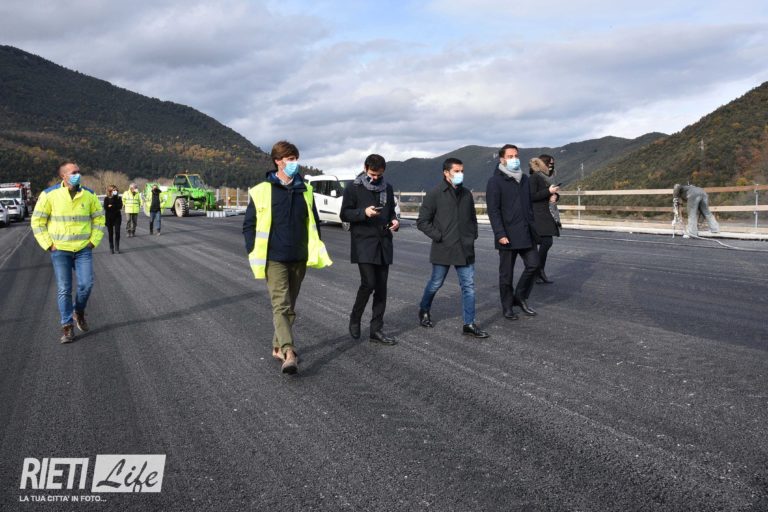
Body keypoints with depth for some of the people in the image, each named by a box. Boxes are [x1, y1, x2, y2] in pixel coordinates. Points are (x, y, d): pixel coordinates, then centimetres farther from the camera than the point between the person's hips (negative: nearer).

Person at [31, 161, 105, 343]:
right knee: (64, 289, 0)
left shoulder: (89, 195, 0)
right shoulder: (49, 194, -7)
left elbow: (99, 218, 11)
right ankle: (67, 327, 9)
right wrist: (48, 245, -5)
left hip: (83, 249, 2)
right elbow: (37, 221, -1)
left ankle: (79, 312, 22)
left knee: (86, 284, -7)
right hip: (60, 250, -2)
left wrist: (93, 241, 3)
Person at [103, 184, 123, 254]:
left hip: (117, 217, 1)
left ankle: (117, 247, 1)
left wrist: (111, 206, -13)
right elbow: (105, 207, -12)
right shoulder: (106, 198, 0)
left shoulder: (118, 198, 4)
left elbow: (120, 206, -10)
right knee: (110, 233, 4)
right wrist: (115, 207, -13)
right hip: (109, 218, -1)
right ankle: (111, 248, 12)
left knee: (117, 232, -7)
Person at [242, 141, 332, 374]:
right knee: (281, 306, -13)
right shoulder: (261, 191, -4)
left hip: (299, 259, 5)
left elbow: (313, 222, 16)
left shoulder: (305, 190, 8)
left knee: (289, 306, 13)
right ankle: (289, 354, -20)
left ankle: (278, 347, 28)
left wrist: (317, 252, 8)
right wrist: (254, 254, -6)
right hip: (274, 259, -4)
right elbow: (249, 225, 1)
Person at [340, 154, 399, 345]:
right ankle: (355, 319, 11)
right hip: (363, 244, -5)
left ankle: (376, 330, 12)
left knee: (381, 287, 5)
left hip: (383, 244, 5)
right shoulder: (354, 189, -2)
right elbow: (344, 214, -3)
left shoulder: (387, 188, 13)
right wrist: (364, 212, -20)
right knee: (369, 282, -15)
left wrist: (394, 220, 1)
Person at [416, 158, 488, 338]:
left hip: (465, 249, 4)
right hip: (443, 249, -4)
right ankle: (424, 310, 37)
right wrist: (438, 236, -12)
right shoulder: (435, 194, -8)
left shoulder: (466, 194, 8)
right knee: (436, 283, 11)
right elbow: (422, 221, -7)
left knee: (469, 286, 1)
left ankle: (469, 324, 8)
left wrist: (472, 236, 9)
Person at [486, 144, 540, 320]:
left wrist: (533, 229, 16)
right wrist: (500, 234, -19)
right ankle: (507, 307, 17)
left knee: (533, 264, -1)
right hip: (507, 236, -6)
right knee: (506, 273, 4)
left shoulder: (524, 179, 14)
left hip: (526, 234, 6)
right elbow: (493, 211, -12)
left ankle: (520, 297, 19)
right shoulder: (495, 182, -7)